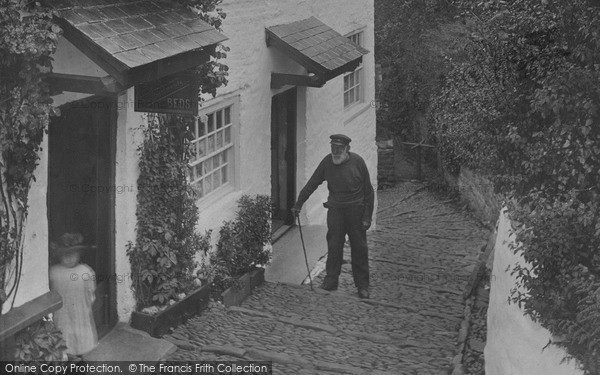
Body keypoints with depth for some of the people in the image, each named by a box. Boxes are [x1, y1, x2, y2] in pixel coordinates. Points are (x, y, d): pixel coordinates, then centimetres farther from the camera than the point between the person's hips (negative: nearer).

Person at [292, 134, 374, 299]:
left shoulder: (357, 162, -9)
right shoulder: (327, 162, -2)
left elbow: (368, 191, -4)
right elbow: (311, 185, 5)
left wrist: (367, 217, -6)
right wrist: (298, 204, 3)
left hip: (356, 209, -2)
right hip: (335, 209, 2)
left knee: (359, 248, 2)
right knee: (333, 246, 0)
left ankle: (362, 285, 11)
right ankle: (331, 280, 12)